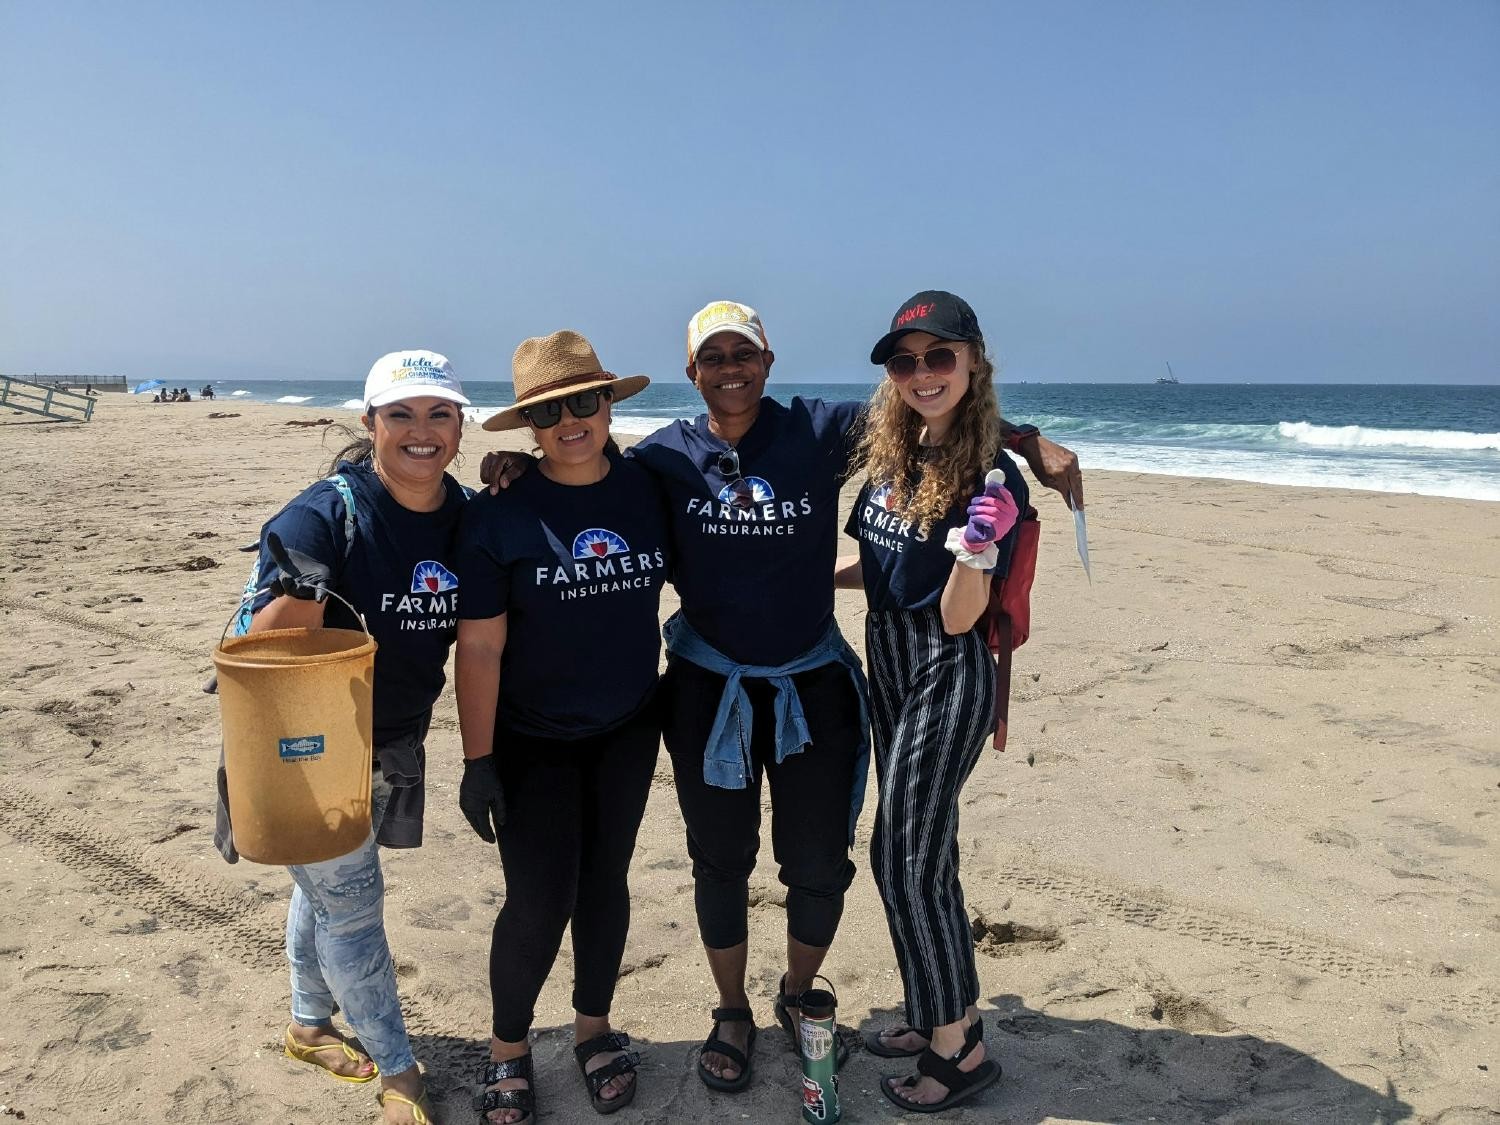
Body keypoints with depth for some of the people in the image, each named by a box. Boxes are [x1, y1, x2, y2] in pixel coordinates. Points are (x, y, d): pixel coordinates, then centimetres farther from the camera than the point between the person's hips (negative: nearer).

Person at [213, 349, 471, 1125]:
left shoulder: (464, 518, -6)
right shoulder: (325, 515, -23)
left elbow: (470, 635, 4)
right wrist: (299, 592, -43)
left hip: (394, 743, 6)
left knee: (326, 882, 24)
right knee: (353, 904, 3)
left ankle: (308, 1026, 45)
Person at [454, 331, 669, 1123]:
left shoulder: (649, 491, -6)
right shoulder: (497, 513, -14)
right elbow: (479, 647, -13)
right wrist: (478, 762, -12)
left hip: (627, 731, 3)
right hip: (531, 740, -3)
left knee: (604, 880, 15)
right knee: (539, 901, -2)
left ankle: (594, 1028, 36)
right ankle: (508, 1047, 25)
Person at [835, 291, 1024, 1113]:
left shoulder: (992, 477, -18)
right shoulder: (892, 455, 3)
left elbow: (958, 618, -20)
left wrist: (979, 549, -37)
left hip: (945, 676, -8)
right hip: (889, 667, 8)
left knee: (902, 857, -2)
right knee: (924, 850, 17)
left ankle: (959, 1051, 16)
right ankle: (941, 1015, 35)